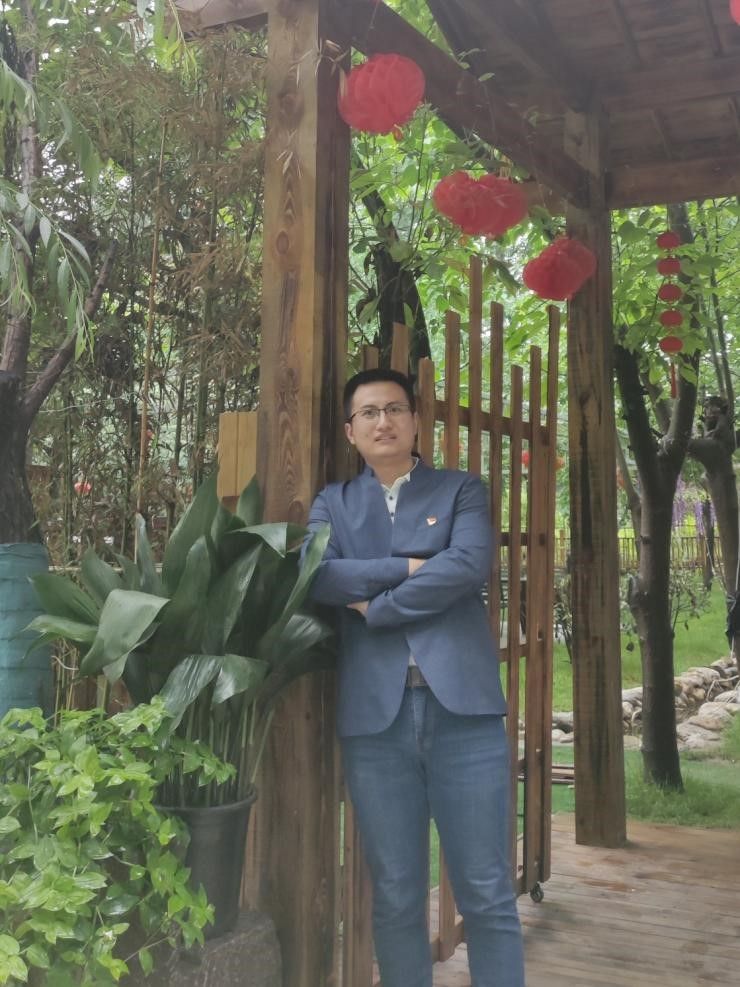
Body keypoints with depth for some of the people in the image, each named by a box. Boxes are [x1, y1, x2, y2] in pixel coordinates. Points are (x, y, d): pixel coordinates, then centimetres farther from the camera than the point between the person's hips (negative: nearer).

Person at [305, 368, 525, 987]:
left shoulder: (462, 490, 11)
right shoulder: (333, 503, 15)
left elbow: (470, 563, -9)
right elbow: (314, 575, -5)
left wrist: (374, 605, -6)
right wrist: (409, 567, -7)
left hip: (462, 705, -1)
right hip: (374, 714, 1)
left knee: (487, 893, 4)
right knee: (395, 896, 10)